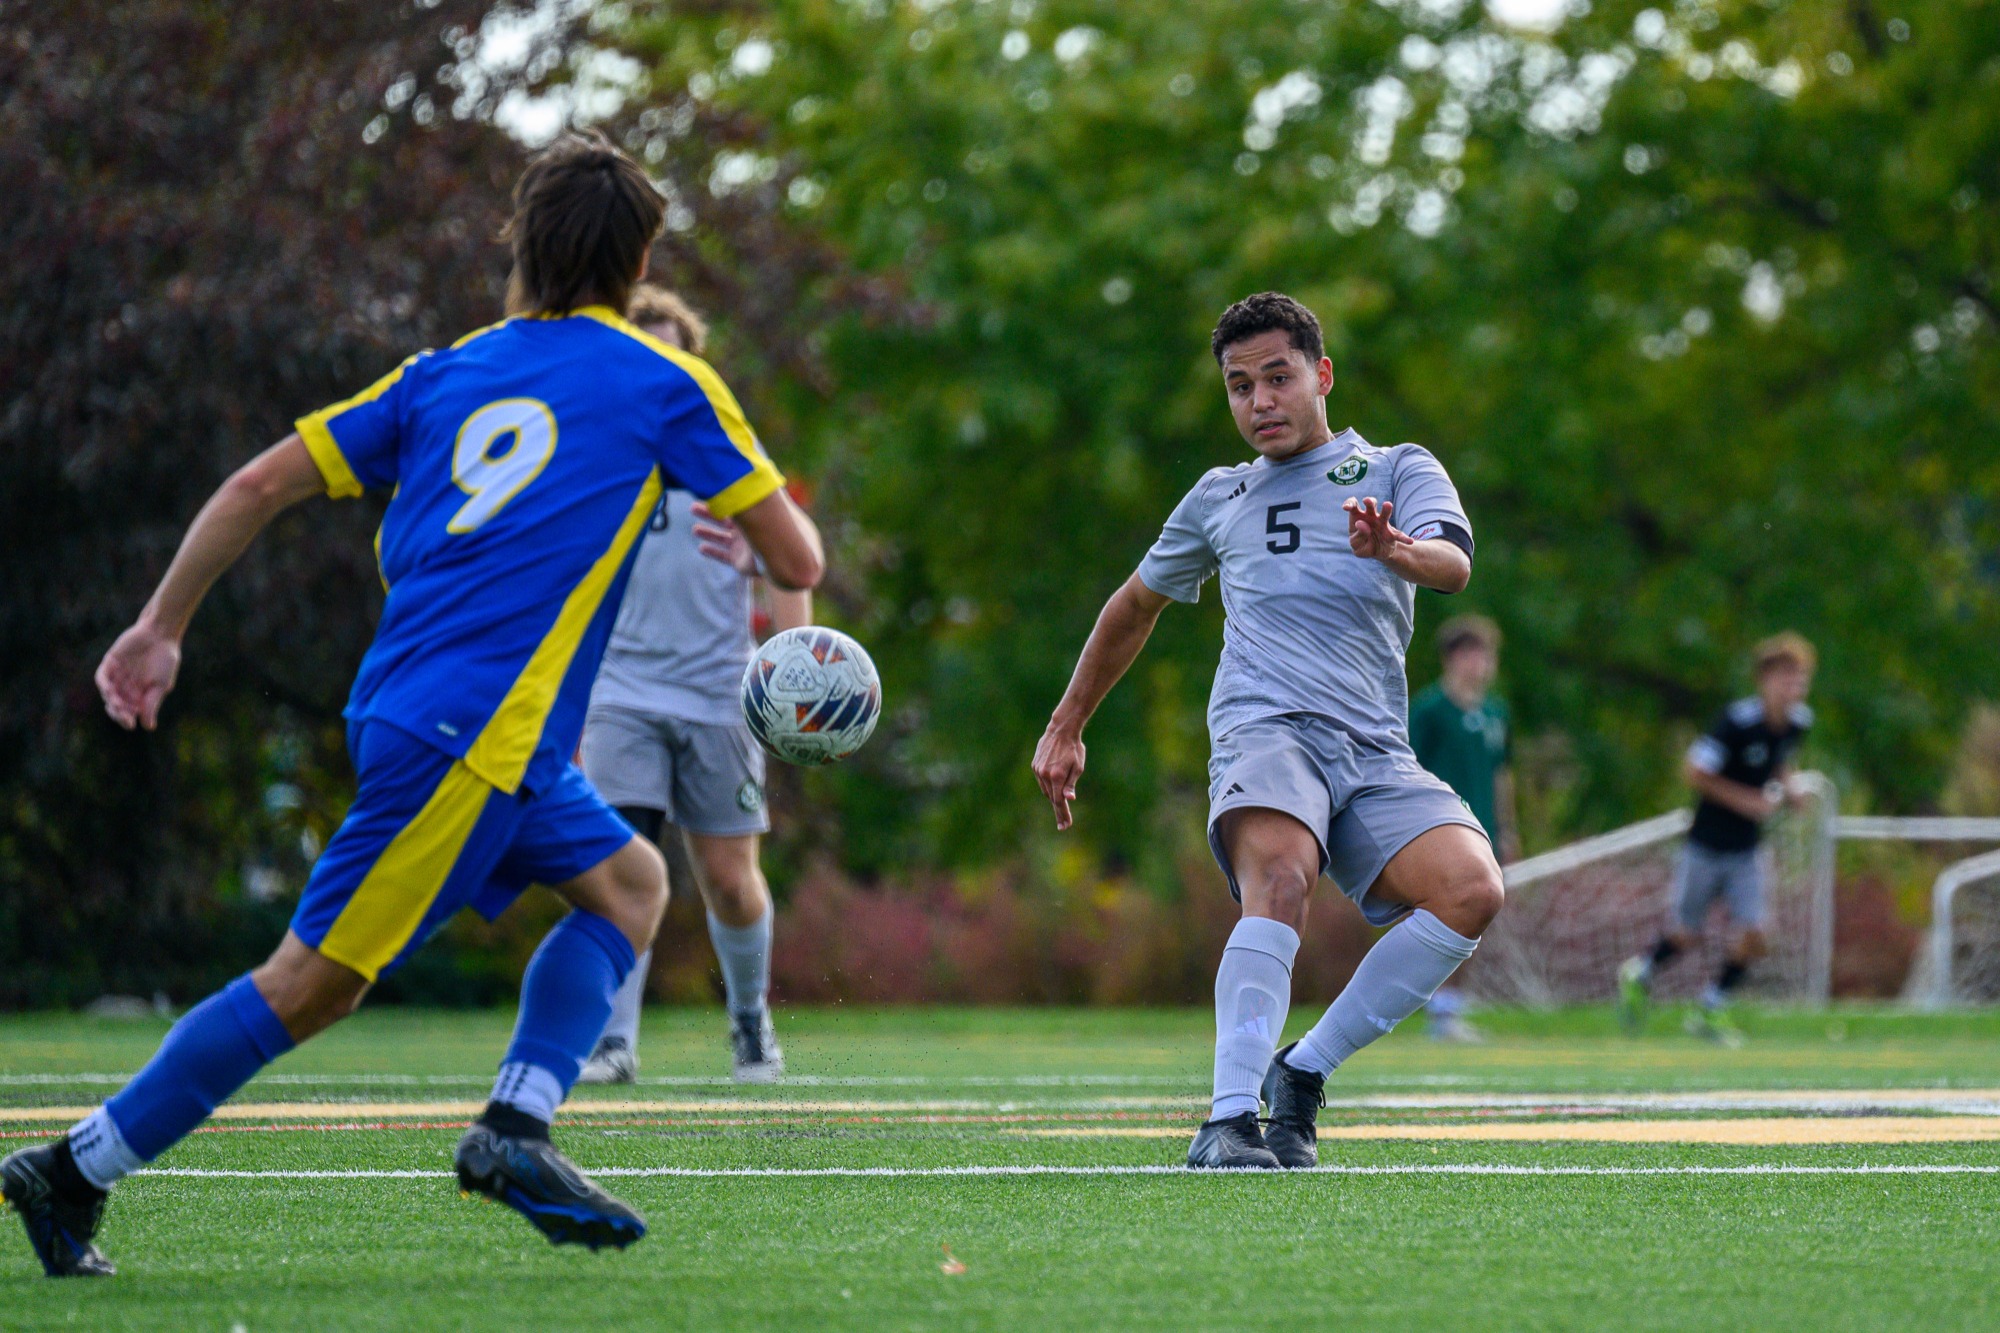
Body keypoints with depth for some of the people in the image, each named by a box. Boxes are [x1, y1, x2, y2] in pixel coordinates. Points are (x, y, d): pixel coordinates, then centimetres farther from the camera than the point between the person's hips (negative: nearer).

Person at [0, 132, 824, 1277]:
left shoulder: (446, 373, 16)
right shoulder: (667, 386, 1)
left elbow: (262, 485, 12)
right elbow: (798, 560, 2)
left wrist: (160, 628, 18)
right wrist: (779, 505, 25)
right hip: (470, 739, -7)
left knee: (632, 884, 17)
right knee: (315, 981, -4)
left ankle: (516, 1128, 2)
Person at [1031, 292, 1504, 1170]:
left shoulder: (1397, 471, 16)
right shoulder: (1220, 499, 24)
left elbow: (1453, 565, -6)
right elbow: (1136, 605, 40)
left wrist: (1399, 550, -30)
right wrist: (1066, 727, 39)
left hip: (1376, 755, 1)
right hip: (1265, 731, -1)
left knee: (1472, 889, -26)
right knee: (1279, 877, -33)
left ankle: (1303, 1073, -13)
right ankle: (1228, 1122, -43)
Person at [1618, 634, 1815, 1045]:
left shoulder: (1798, 723, -2)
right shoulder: (1738, 721, -22)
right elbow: (1694, 772, -19)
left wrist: (1788, 789, -1)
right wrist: (1747, 800, -22)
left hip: (1747, 852, 5)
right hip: (1707, 844, -5)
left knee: (1752, 937, -6)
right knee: (1687, 934, 7)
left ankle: (1711, 1010, 14)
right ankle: (1640, 973, 38)